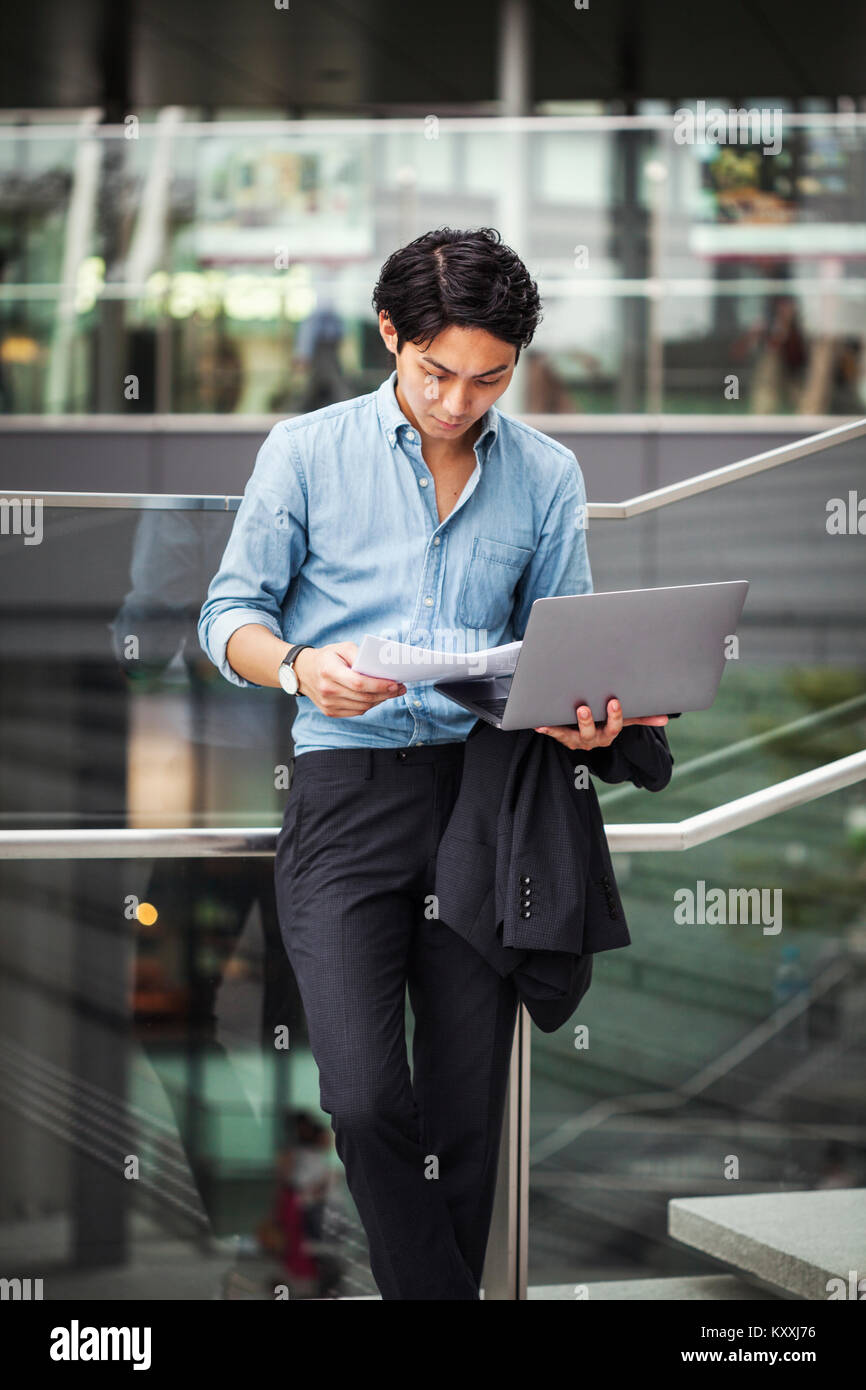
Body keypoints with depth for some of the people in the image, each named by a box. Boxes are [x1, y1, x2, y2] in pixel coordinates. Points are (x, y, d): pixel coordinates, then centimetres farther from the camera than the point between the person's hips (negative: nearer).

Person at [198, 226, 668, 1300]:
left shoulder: (548, 476, 11)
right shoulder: (306, 450, 4)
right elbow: (229, 614, 5)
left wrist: (582, 712, -11)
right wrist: (300, 667, -17)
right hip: (347, 791, -2)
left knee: (467, 1109, 4)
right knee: (365, 1097, -16)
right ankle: (438, 1295, -1)